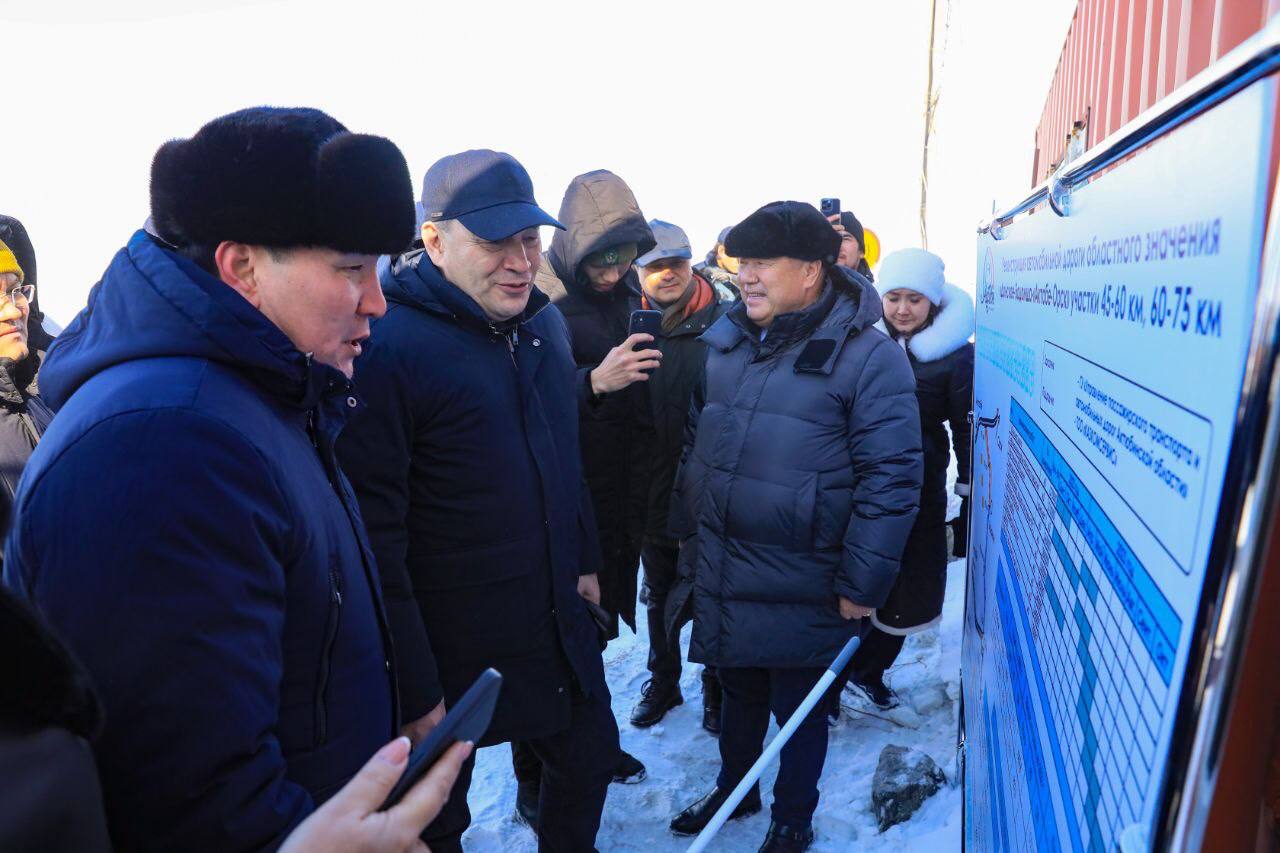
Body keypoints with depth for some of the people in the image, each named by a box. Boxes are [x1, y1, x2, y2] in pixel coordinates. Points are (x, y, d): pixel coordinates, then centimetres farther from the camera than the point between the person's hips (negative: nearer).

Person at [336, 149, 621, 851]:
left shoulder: (544, 323, 3)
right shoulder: (388, 347, -22)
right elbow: (375, 540, -22)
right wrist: (415, 690, -19)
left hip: (558, 625, 7)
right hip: (450, 650, -6)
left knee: (588, 756, 24)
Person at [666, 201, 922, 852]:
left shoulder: (868, 355, -16)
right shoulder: (725, 340, 3)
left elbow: (891, 478, -16)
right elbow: (696, 440, 13)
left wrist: (862, 583, -16)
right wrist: (687, 529, 15)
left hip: (803, 590, -5)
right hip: (722, 573, 5)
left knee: (799, 708, 16)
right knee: (739, 690, 25)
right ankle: (734, 787, 49)